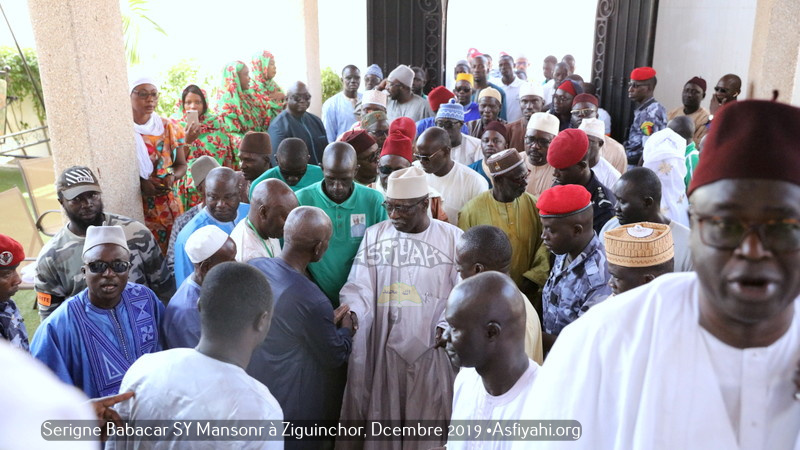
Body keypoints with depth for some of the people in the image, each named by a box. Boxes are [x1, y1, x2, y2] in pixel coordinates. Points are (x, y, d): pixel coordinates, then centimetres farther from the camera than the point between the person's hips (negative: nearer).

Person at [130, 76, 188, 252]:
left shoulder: (168, 128, 6)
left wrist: (172, 177, -12)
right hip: (135, 205, -3)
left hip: (168, 204, 3)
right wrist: (141, 182, -19)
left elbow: (181, 164, 10)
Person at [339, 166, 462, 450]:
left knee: (428, 420, 11)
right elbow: (360, 285, -2)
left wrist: (447, 326, -17)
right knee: (382, 418, 11)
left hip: (432, 349, -1)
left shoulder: (453, 238, 0)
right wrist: (350, 309, -22)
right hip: (382, 347, 1)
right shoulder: (374, 235, 4)